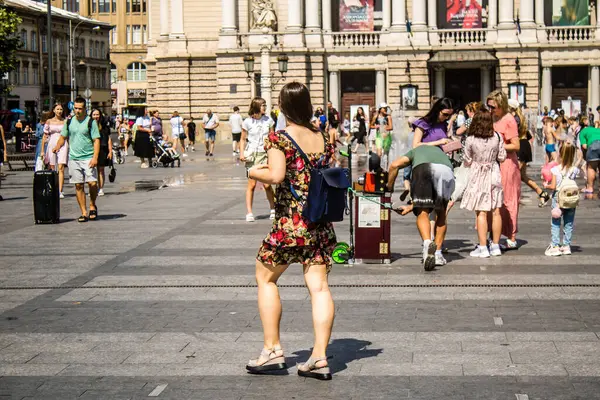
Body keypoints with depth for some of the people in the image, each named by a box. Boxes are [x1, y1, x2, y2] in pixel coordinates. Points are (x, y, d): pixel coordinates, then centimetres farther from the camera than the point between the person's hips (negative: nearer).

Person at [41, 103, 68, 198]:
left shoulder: (65, 121, 7)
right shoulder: (49, 121, 8)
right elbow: (45, 136, 10)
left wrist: (70, 148, 7)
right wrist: (42, 150, 7)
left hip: (63, 145, -1)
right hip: (51, 145, 1)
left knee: (61, 168, -13)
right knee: (52, 169, 5)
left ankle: (60, 191, -18)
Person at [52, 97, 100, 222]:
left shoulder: (91, 122, -1)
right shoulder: (69, 122, 10)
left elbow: (96, 140, -5)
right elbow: (63, 137, 20)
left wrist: (95, 157, -15)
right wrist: (58, 146, -1)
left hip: (88, 157, -3)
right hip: (73, 158, 3)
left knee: (92, 183, -13)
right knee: (78, 186, 2)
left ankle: (92, 206, 13)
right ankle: (84, 213, 7)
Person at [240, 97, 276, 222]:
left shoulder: (268, 120, 6)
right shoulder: (247, 122, -1)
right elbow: (243, 139, 6)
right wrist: (242, 153, -7)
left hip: (265, 154, 1)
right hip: (252, 155, -1)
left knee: (267, 185, -4)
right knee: (252, 185, -3)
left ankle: (273, 210, 13)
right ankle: (249, 212, 2)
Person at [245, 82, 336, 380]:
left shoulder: (279, 138, -9)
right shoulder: (323, 138, 8)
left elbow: (276, 176, -21)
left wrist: (254, 172, -2)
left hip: (290, 221, -5)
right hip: (321, 222, 5)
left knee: (266, 277, 13)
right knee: (319, 286, 2)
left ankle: (272, 349, 12)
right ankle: (319, 357, -2)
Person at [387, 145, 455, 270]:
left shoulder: (416, 150, 40)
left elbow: (394, 165, 20)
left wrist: (389, 188, 33)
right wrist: (411, 207, 50)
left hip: (423, 169, -3)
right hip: (447, 172, 3)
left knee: (422, 212, -3)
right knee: (440, 214, 20)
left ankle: (427, 242, -32)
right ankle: (438, 254, 14)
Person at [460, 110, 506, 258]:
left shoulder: (470, 140, -11)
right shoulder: (497, 137, -5)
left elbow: (467, 162, -3)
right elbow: (502, 157, 3)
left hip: (478, 177, -3)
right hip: (494, 175, 3)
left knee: (481, 213, -1)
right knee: (496, 211, 8)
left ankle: (483, 248, -2)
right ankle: (495, 246, 14)